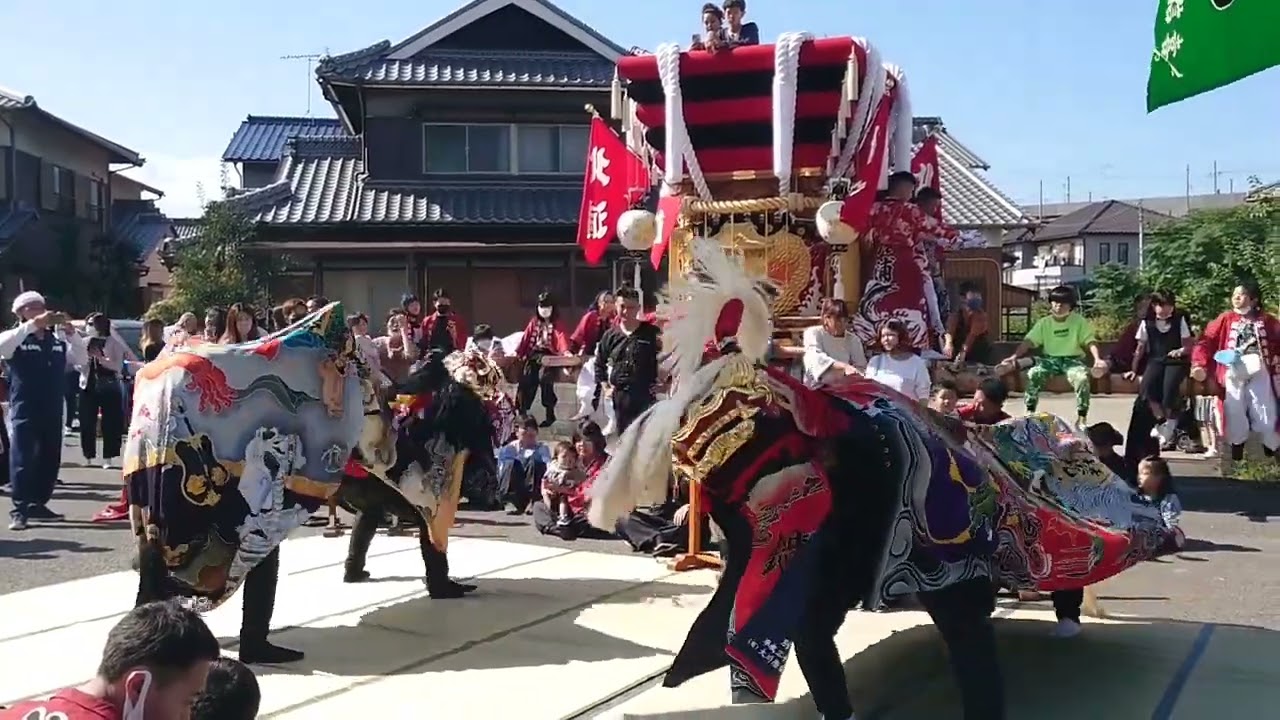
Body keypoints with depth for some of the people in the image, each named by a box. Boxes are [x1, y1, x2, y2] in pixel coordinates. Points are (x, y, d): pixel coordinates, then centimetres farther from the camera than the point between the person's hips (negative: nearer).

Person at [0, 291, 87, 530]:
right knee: (22, 458, -6)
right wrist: (33, 325, -27)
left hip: (52, 410, 5)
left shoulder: (58, 339, 9)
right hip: (24, 410, -5)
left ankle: (38, 504, 22)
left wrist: (71, 332, -8)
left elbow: (82, 360, 6)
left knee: (49, 459, 10)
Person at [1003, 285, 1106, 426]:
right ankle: (1029, 412, -18)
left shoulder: (1079, 321, 0)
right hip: (1050, 359, 2)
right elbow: (1029, 342, -4)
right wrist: (1014, 356, -21)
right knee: (1033, 374, -29)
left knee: (1082, 377, -33)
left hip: (1072, 360, -2)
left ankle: (1081, 417, -22)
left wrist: (1097, 359, -26)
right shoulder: (1044, 323, 4)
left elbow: (1090, 341, -7)